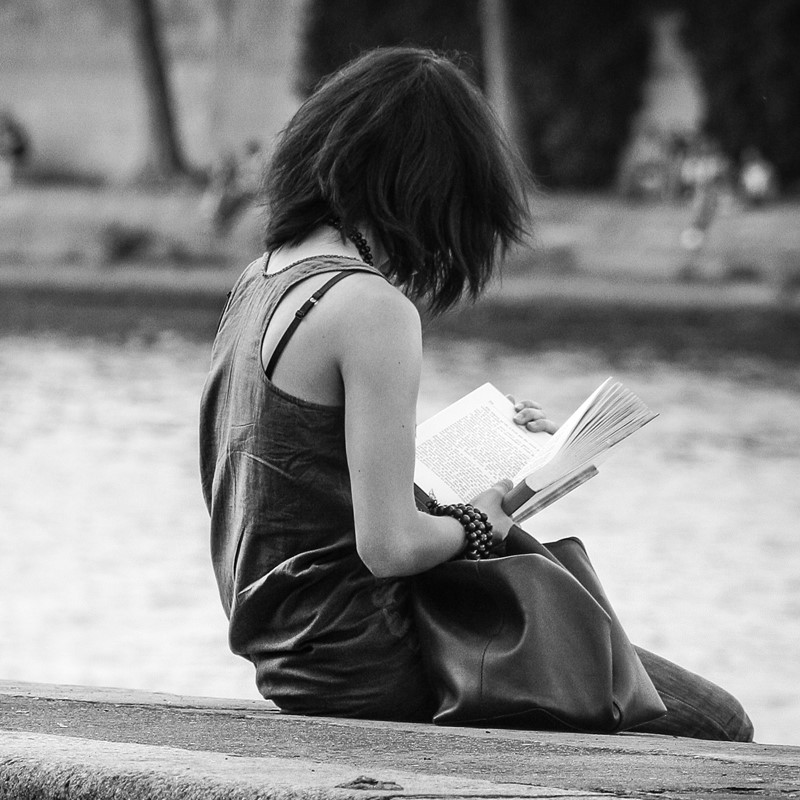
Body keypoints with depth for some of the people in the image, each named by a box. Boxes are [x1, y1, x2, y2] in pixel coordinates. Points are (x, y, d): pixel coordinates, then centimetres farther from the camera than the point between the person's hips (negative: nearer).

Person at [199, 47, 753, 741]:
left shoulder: (259, 282, 9)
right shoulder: (373, 308, -19)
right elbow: (390, 544, -23)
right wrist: (474, 524, -2)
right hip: (368, 670, -10)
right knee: (714, 725, -5)